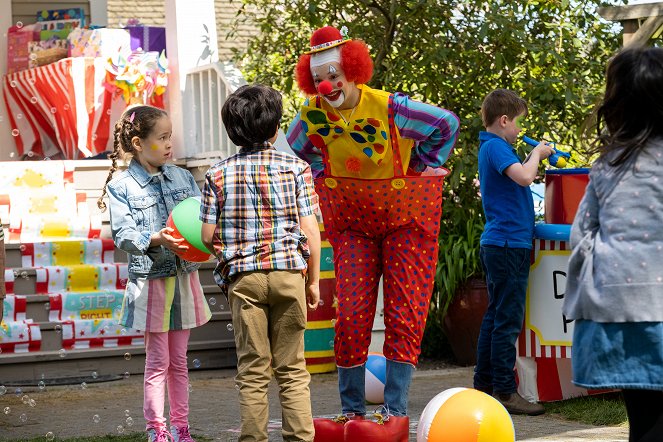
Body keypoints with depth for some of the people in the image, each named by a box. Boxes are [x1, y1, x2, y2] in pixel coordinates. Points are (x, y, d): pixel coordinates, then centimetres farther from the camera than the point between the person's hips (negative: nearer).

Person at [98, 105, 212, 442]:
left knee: (179, 360, 11)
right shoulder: (122, 186, -6)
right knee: (157, 361, 0)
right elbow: (123, 235, -13)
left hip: (184, 277, 4)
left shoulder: (182, 177, 7)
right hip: (150, 280, -4)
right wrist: (156, 239, -29)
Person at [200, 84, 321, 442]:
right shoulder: (296, 168, -2)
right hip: (290, 273, 0)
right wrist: (313, 280, 6)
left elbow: (208, 236, -1)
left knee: (252, 372, 6)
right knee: (292, 369, 7)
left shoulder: (219, 174, 0)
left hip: (242, 277, 0)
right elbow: (310, 231, -3)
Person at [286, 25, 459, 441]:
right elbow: (295, 151, 14)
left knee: (404, 314, -7)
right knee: (351, 315, -2)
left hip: (405, 217, -3)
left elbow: (447, 123, -6)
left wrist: (425, 166, -3)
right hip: (352, 223, 3)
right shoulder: (312, 115, -10)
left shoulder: (389, 108, -21)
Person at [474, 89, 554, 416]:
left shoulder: (489, 147, 18)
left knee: (495, 315, 14)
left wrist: (536, 155, 12)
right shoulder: (495, 146, -13)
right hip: (509, 243, -11)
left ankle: (484, 385, 18)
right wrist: (536, 154, -10)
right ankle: (504, 391, -7)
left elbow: (517, 179, 23)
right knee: (508, 319, -8)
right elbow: (524, 177, -28)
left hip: (496, 242, 11)